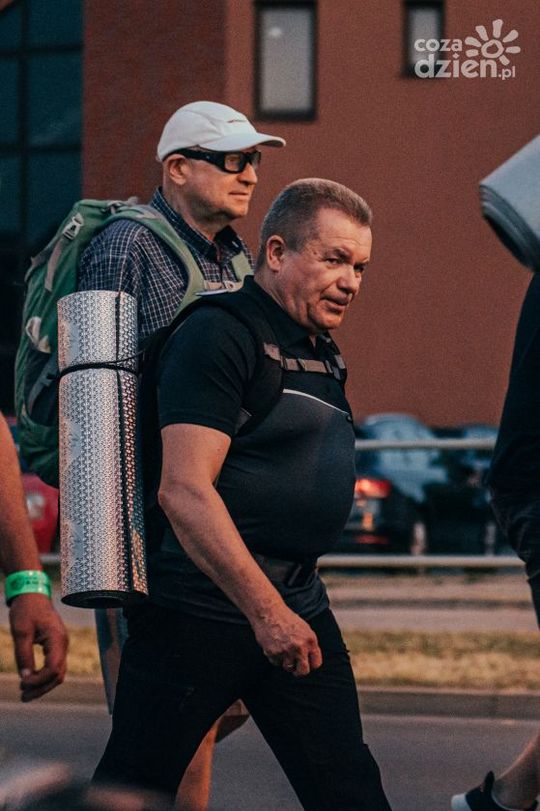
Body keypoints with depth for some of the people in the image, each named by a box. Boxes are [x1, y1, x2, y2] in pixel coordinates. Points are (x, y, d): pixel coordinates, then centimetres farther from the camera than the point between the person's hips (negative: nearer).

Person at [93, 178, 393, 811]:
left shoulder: (322, 353, 17)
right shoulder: (218, 336, -12)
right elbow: (184, 490, -21)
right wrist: (265, 611, -23)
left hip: (297, 606, 8)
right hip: (198, 605, -8)